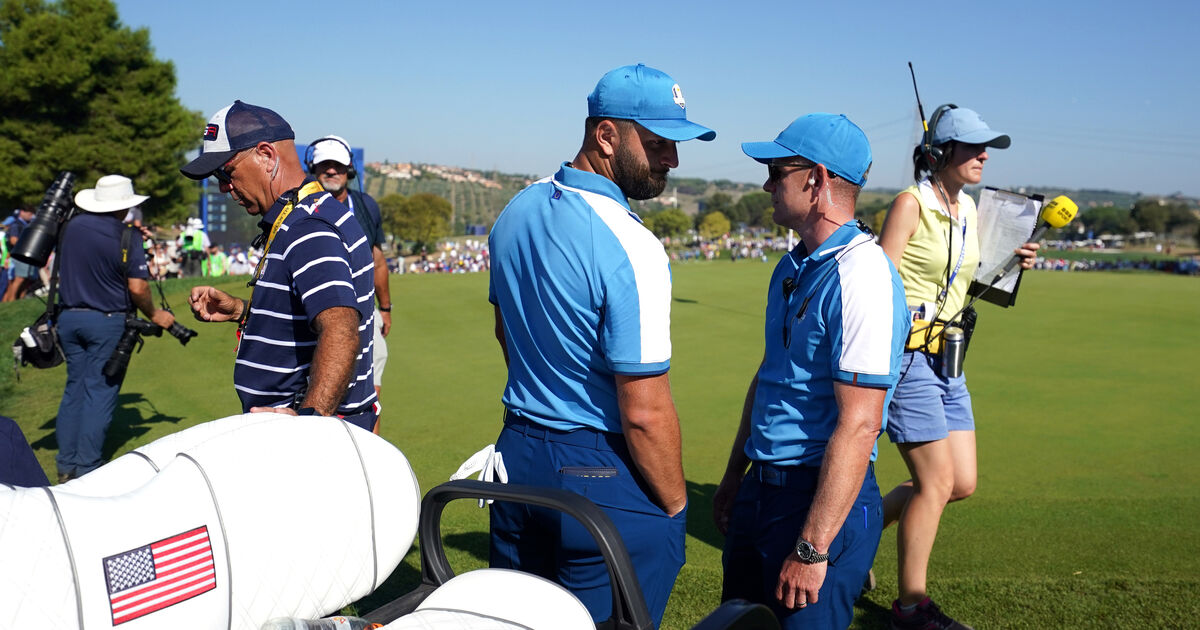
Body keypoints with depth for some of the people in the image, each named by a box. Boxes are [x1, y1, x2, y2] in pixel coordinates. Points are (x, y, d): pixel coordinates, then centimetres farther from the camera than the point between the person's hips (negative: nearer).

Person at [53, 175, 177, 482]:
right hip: (107, 322, -5)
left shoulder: (71, 226, 4)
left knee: (74, 387, 13)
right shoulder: (127, 236, -12)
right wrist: (154, 315, 0)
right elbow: (137, 288, -14)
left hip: (69, 317, 5)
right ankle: (86, 468, 1)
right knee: (100, 391, 0)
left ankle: (66, 464, 17)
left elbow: (61, 270, 17)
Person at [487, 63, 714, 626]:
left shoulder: (515, 212, 3)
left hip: (517, 450, 8)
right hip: (601, 474, -8)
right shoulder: (630, 248, -23)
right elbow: (645, 412, -22)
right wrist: (675, 506, -8)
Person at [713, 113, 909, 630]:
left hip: (822, 500, -9)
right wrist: (733, 479, 22)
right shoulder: (791, 268, 11)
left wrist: (812, 550, -24)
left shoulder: (861, 275, -20)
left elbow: (858, 425, -24)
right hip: (761, 490, 9)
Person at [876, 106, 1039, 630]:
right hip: (906, 356, -8)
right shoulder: (911, 203, -11)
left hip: (946, 359, 8)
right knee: (937, 482, -5)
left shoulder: (967, 208, 13)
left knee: (962, 483, 9)